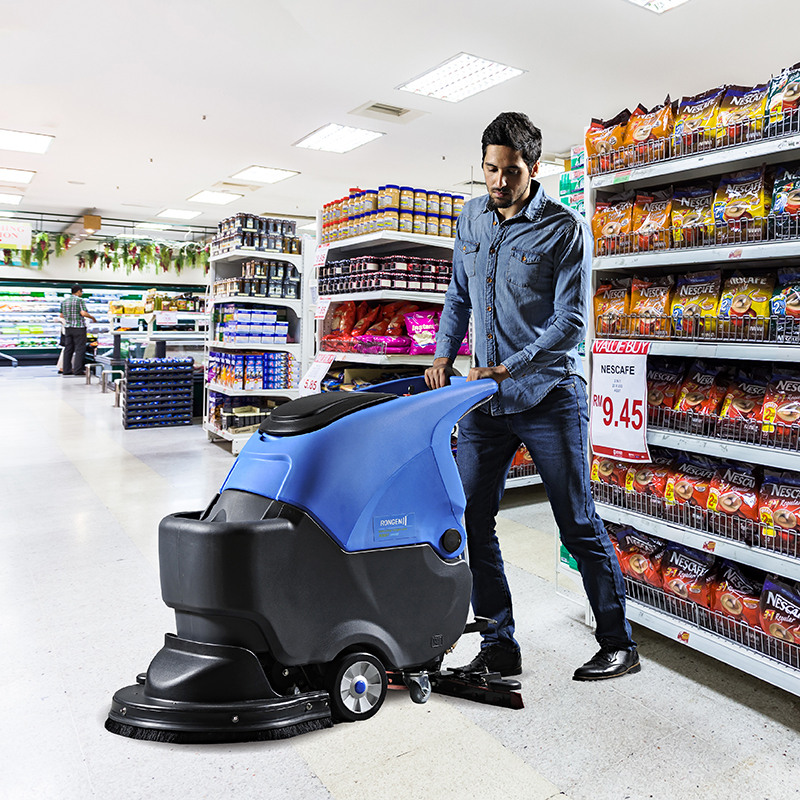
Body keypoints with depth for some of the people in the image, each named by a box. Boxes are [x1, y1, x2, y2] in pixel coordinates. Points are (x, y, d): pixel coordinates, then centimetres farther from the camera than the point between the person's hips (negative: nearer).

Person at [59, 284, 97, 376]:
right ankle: (77, 370, -7)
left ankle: (66, 370, 11)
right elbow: (83, 313, -18)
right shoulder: (80, 300, -8)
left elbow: (61, 315, 16)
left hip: (67, 327, 7)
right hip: (78, 327, -7)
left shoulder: (64, 301, 13)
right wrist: (93, 318, -4)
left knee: (68, 349, 10)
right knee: (80, 349, -3)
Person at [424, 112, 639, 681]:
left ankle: (620, 646, 22)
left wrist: (504, 370, -20)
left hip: (548, 397, -5)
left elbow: (571, 323, -12)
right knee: (471, 522, 4)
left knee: (580, 526, 3)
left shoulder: (566, 229, -7)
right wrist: (444, 355, 5)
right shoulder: (471, 219, 12)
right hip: (485, 399, 6)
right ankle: (500, 648, 18)